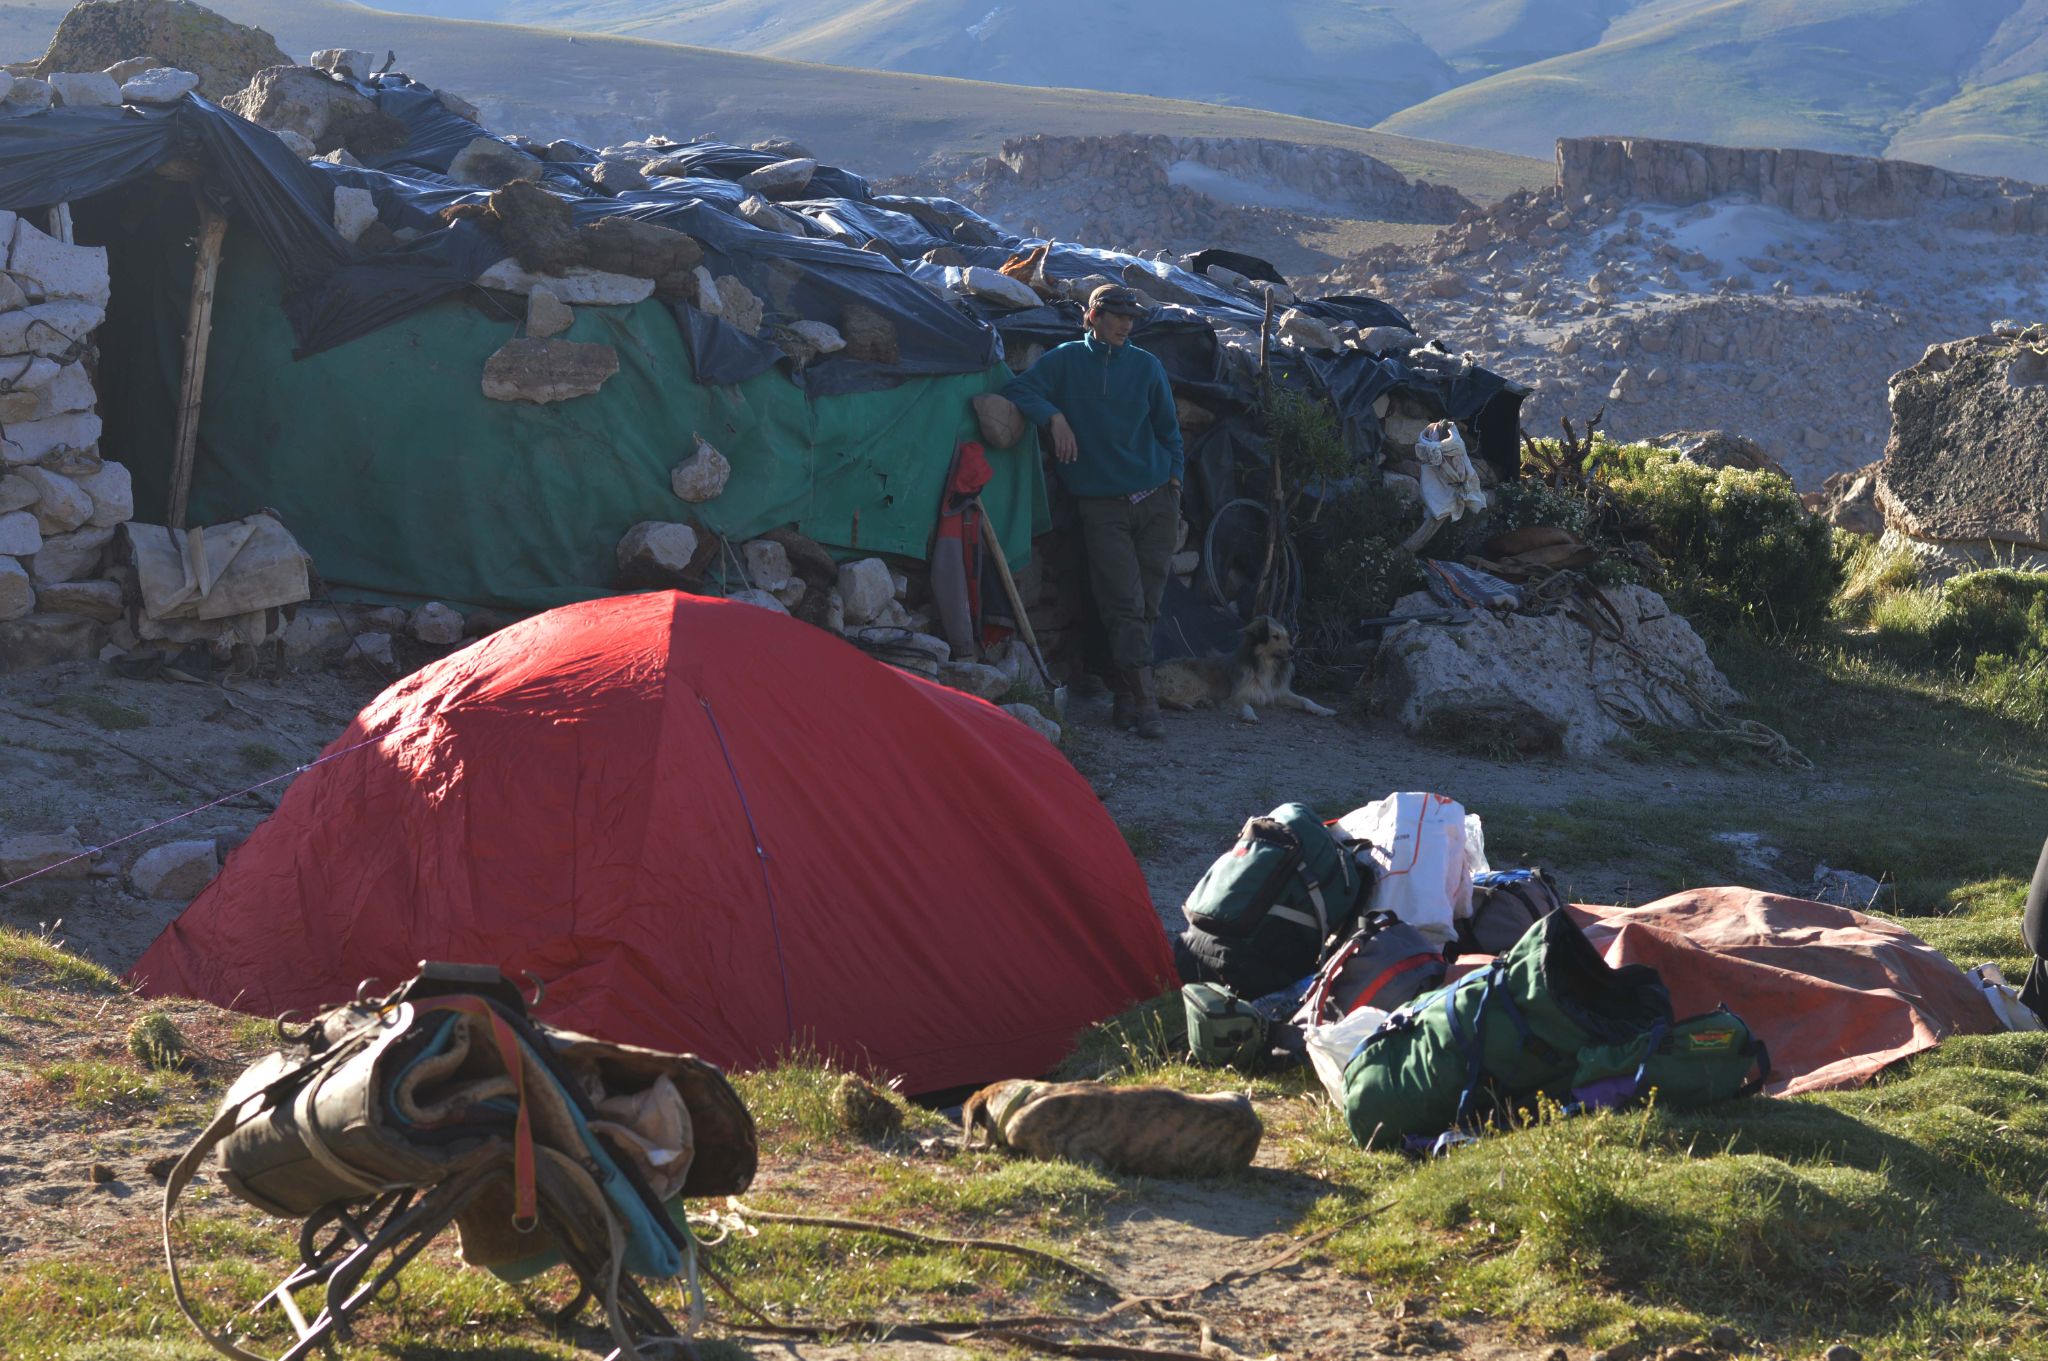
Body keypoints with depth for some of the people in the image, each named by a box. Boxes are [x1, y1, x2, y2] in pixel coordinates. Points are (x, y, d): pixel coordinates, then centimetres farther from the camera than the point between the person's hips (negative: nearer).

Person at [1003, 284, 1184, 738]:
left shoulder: (1147, 366, 9)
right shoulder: (1067, 360, 4)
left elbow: (1168, 428, 16)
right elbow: (1019, 389, -4)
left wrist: (1174, 476, 8)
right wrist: (1055, 416, -18)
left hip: (1156, 499, 3)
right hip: (1102, 507, -2)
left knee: (1147, 604, 1)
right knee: (1126, 605, -11)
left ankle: (1124, 695, 13)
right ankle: (1144, 702, -12)